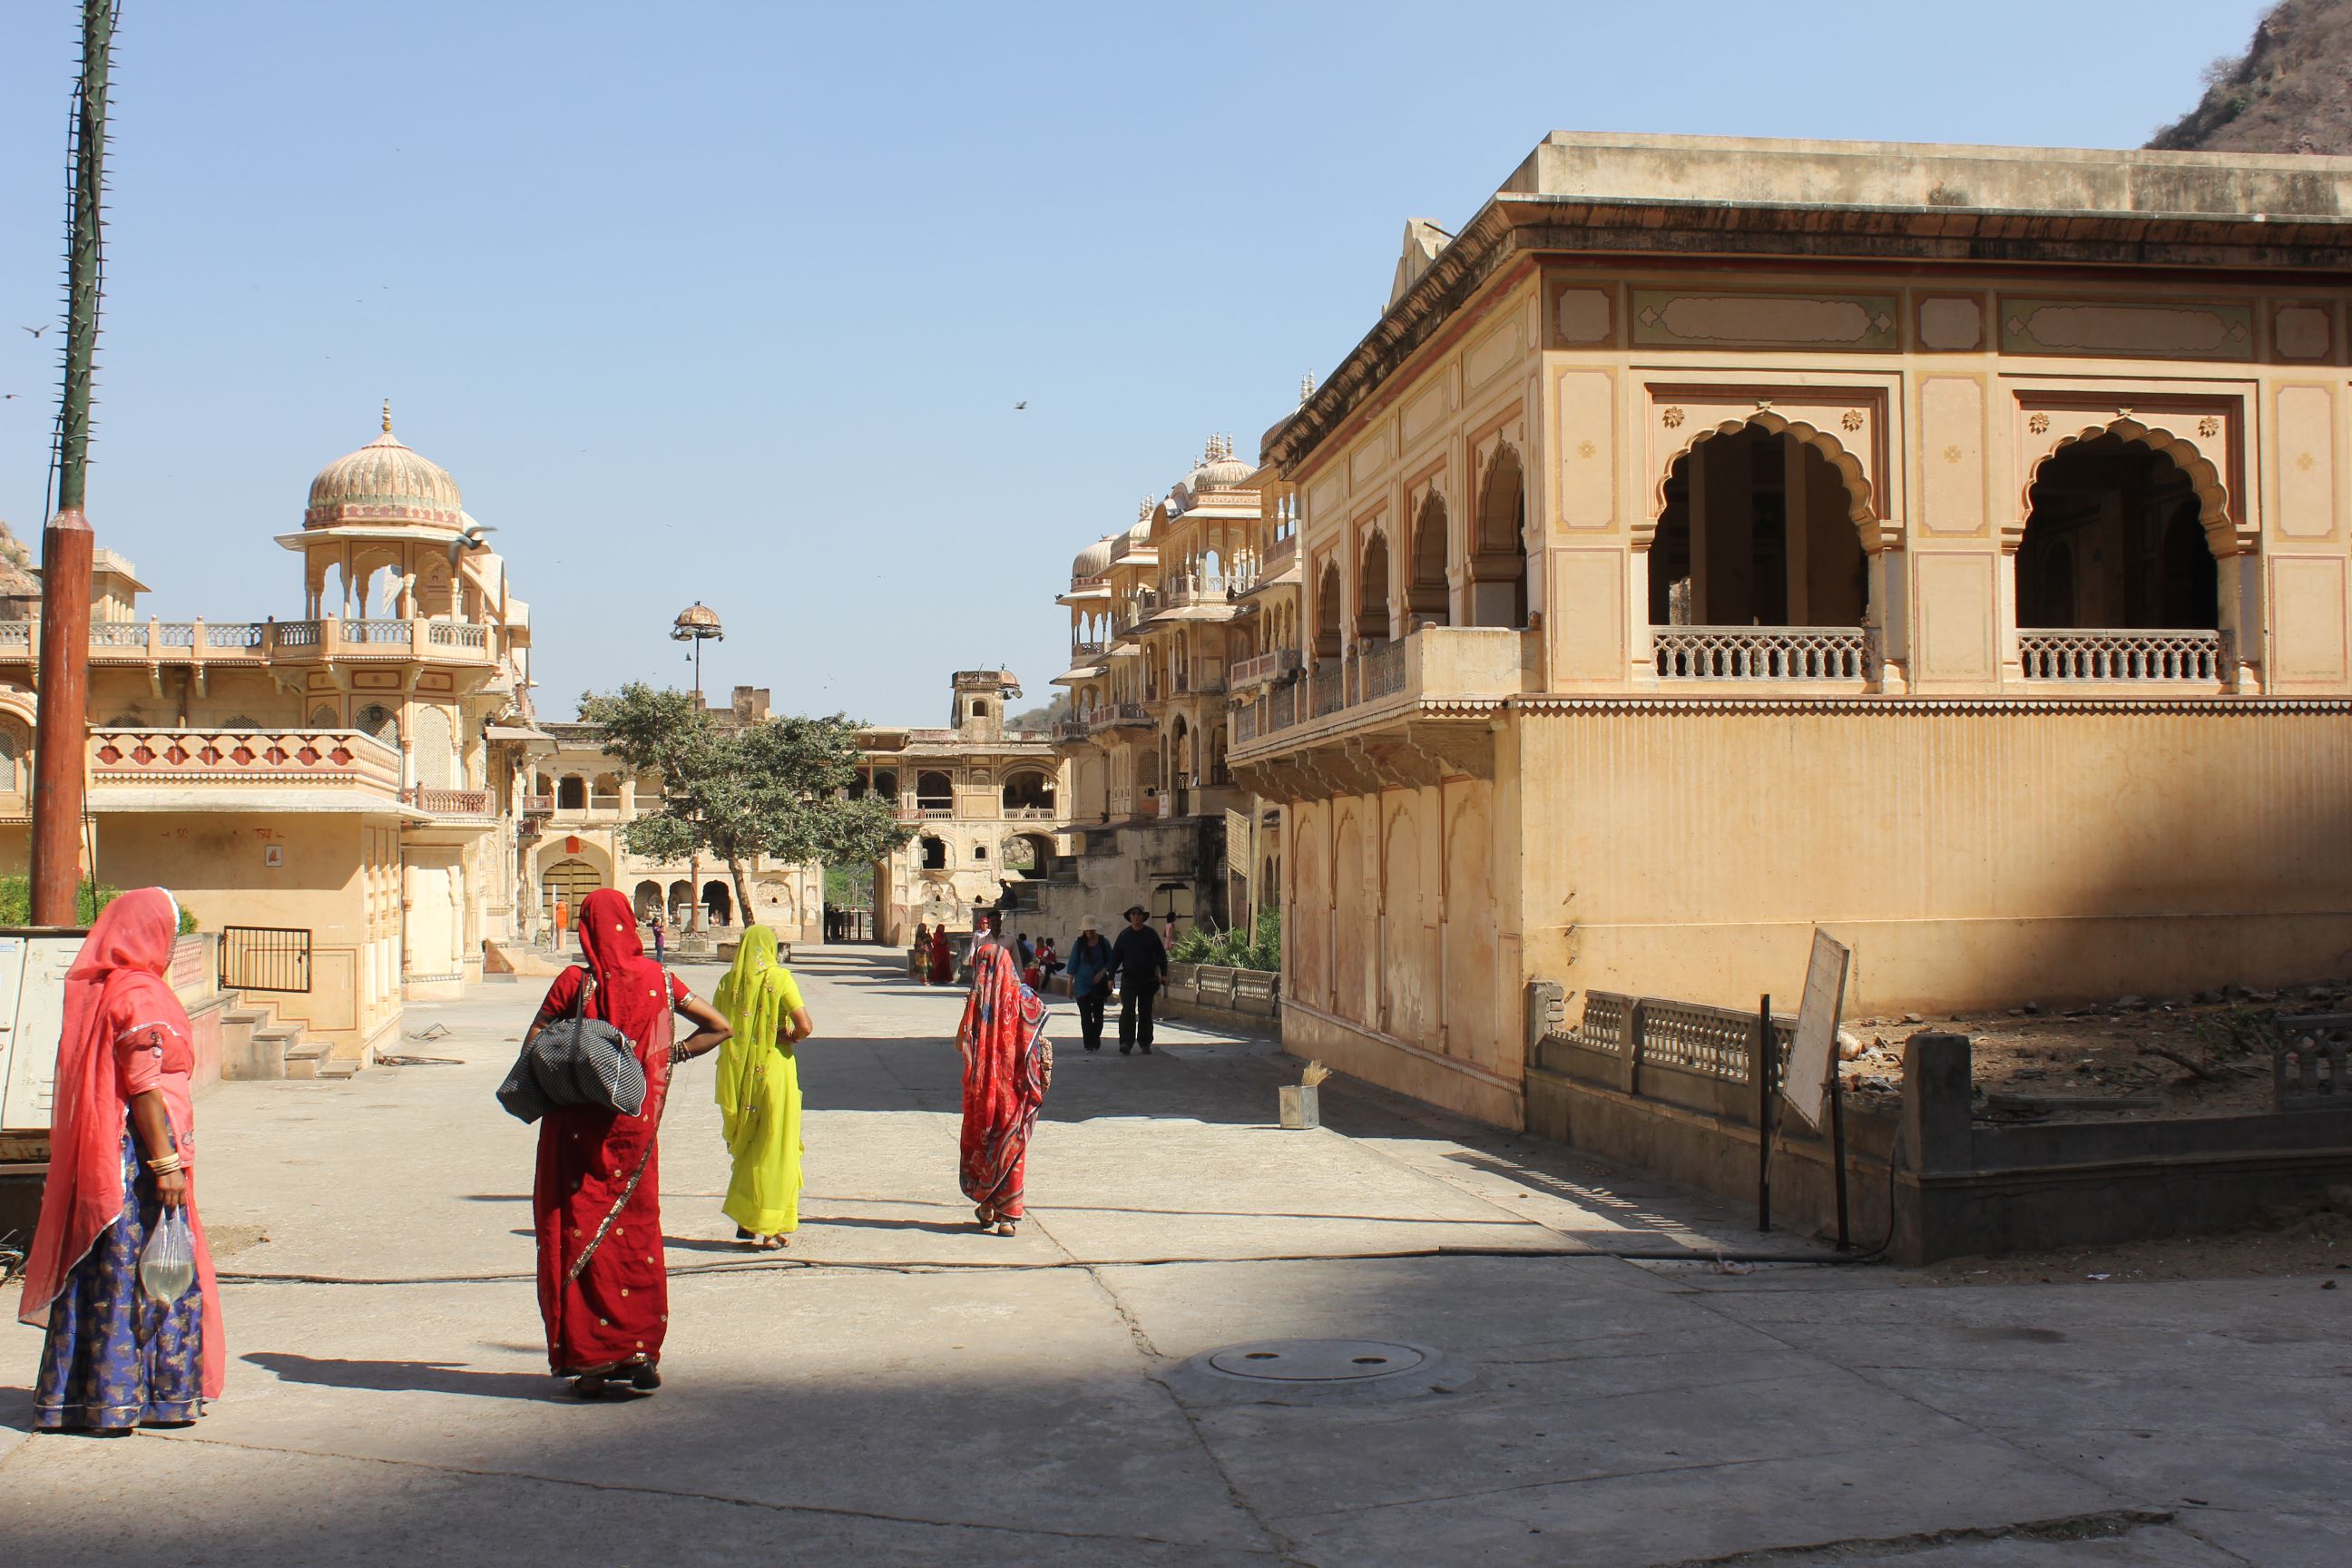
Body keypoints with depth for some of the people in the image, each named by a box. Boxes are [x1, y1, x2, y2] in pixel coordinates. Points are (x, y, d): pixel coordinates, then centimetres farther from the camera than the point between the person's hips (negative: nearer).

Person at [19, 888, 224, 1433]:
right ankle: (139, 1398, 2)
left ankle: (68, 1398, 17)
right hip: (135, 1156, -9)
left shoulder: (91, 989, 12)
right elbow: (144, 1086, -18)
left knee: (94, 1275, 12)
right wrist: (167, 1161, -18)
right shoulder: (139, 994, -13)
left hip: (91, 1158, 9)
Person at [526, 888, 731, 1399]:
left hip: (578, 1126, -3)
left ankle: (589, 1361, 4)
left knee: (580, 1238, 5)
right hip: (635, 1124, 3)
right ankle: (641, 1351, 9)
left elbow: (533, 1044, -8)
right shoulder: (656, 979, 0)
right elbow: (718, 1027, 3)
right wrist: (667, 1057, 9)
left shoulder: (574, 983, -10)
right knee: (637, 1234, 12)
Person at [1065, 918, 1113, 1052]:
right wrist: (1070, 984, 0)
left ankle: (1095, 1042, 24)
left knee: (1098, 1014, 7)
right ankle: (1089, 1044, -8)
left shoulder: (1104, 943, 1)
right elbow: (1073, 963, 2)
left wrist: (1102, 972, -12)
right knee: (1085, 1015, -8)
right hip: (1082, 984, -1)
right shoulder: (1079, 944, 0)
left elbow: (1110, 962, 7)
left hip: (1099, 984, 1)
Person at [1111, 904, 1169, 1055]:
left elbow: (1161, 954, 6)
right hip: (1129, 978, -1)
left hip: (1148, 979, 1)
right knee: (1128, 1010, -13)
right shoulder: (1124, 935, 5)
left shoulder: (1151, 934, 4)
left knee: (1145, 1012, 8)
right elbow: (1116, 957, 7)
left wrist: (1163, 973, -3)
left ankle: (1145, 1043, 15)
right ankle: (1126, 1043, -17)